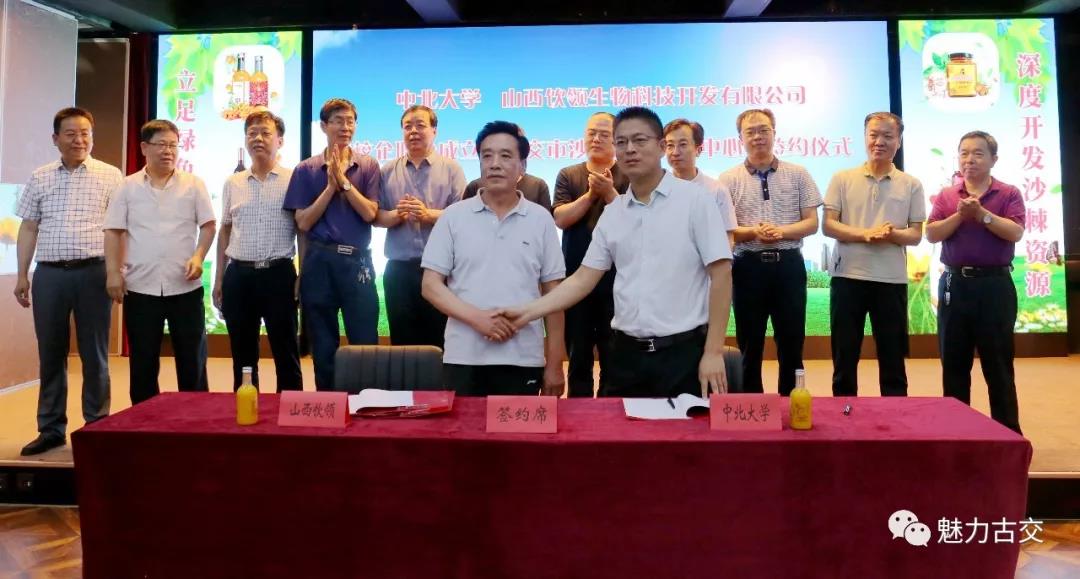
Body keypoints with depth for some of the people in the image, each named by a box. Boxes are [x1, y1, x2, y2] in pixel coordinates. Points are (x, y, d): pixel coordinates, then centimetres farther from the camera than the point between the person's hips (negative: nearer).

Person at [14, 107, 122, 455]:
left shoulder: (110, 176, 3)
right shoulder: (40, 178, 11)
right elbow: (28, 228, 13)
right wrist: (22, 275, 8)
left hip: (93, 272, -3)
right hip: (49, 274, 3)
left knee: (94, 354, 3)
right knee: (50, 354, 8)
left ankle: (97, 427, 12)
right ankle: (51, 429, 19)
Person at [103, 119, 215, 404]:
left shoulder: (193, 184, 4)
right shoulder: (128, 187, 6)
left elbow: (208, 225, 2)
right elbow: (113, 232, 4)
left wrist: (198, 257, -13)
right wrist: (113, 272, -5)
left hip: (185, 286, 0)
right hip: (140, 287, 1)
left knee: (192, 358, 5)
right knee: (143, 361, 8)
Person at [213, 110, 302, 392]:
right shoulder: (232, 183, 11)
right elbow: (225, 231, 16)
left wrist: (302, 277, -8)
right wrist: (219, 279, 12)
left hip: (278, 274, -4)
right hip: (238, 275, 4)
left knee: (286, 353, 2)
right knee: (242, 354, 12)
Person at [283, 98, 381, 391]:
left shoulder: (368, 166, 5)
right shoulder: (306, 169, 6)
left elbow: (370, 213, -5)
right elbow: (303, 222, -1)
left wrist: (344, 181, -11)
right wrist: (331, 186, -8)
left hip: (357, 261, -1)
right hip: (319, 262, 1)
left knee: (365, 343, 0)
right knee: (323, 347, 10)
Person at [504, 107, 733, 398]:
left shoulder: (695, 199, -5)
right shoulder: (612, 213, 9)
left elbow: (720, 275, -7)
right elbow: (583, 279, 8)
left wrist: (713, 353, -12)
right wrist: (527, 312, -3)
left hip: (683, 352, -4)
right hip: (627, 353, 4)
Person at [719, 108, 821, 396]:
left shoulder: (798, 174, 6)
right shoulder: (728, 179, 4)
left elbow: (812, 222, 3)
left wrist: (781, 232, -15)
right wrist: (753, 232, -19)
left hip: (788, 265, 1)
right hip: (748, 267, 0)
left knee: (791, 343, 8)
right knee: (749, 345, 8)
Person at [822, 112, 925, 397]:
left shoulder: (911, 184, 6)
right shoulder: (842, 179, 4)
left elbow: (916, 234, 4)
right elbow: (828, 225, -2)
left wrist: (892, 234, -18)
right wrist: (865, 234, -18)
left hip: (892, 280, 1)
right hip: (848, 277, 0)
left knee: (893, 358, 8)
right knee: (844, 355, 6)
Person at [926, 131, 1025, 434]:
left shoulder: (1009, 194, 3)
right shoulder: (946, 195, 9)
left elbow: (1015, 232, -12)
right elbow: (931, 234, -3)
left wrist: (981, 214, -17)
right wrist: (960, 214, -15)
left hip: (995, 284, -2)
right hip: (955, 284, 3)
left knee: (998, 363, 3)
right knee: (954, 362, 8)